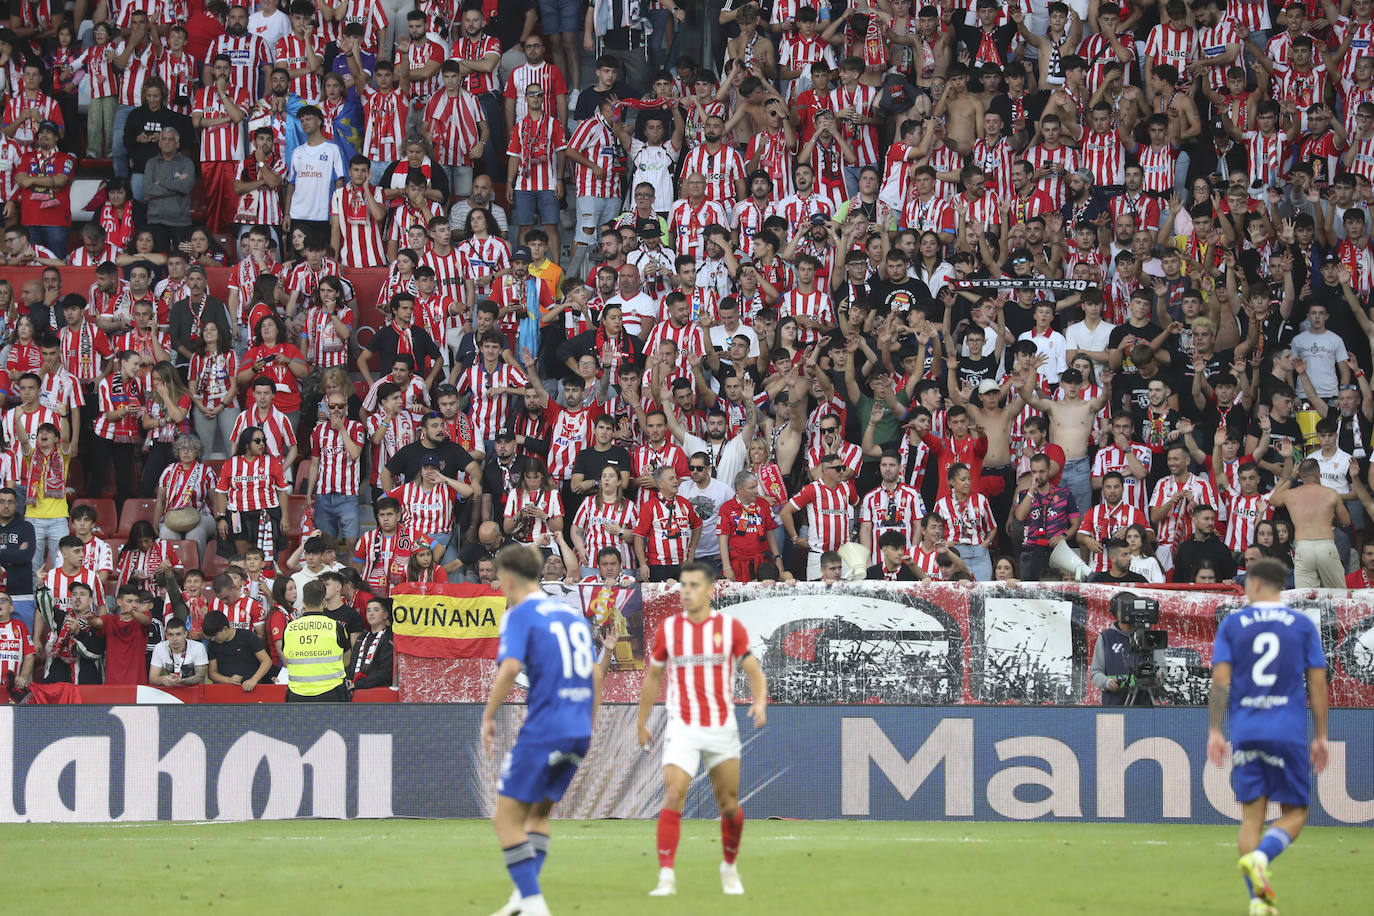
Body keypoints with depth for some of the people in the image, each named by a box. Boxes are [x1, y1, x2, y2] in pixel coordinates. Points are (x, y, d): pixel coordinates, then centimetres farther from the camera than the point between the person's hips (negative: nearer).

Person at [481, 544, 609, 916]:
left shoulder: (519, 614, -4)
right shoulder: (573, 614, 17)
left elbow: (509, 668, -19)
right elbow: (595, 674, 18)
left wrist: (488, 717, -9)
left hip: (543, 729, -7)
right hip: (579, 731, 7)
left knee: (507, 819, 0)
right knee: (538, 812, 21)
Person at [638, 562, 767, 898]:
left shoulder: (730, 627, -2)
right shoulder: (668, 628, 1)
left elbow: (753, 670, 1)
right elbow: (653, 675, 13)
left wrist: (760, 701, -19)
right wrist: (642, 722, 14)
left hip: (722, 728, 1)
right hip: (682, 728, -1)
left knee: (729, 805, 7)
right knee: (673, 797, -17)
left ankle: (729, 867, 31)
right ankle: (666, 877, -18)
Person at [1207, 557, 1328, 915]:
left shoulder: (1232, 624, 5)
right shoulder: (1303, 626, 5)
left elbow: (1220, 679, -2)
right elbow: (1317, 683, 2)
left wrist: (1214, 732, 0)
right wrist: (1321, 736, 7)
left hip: (1245, 733, 1)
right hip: (1289, 733, -1)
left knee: (1251, 815, 7)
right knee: (1294, 814, 6)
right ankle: (1260, 857, -23)